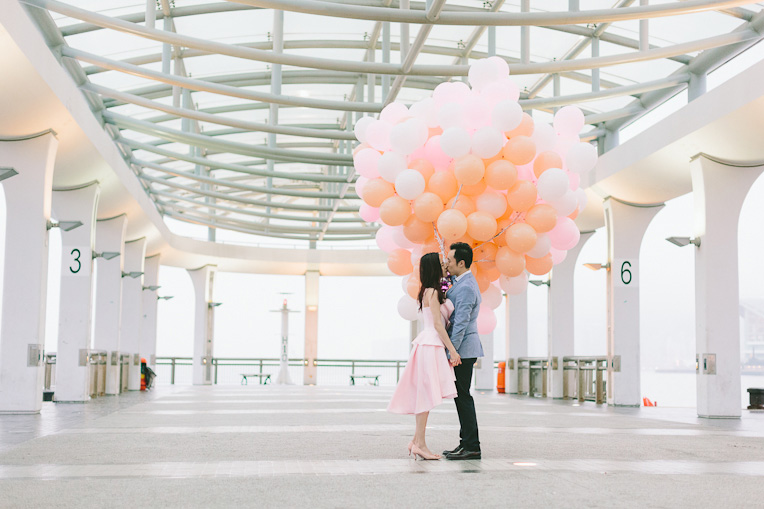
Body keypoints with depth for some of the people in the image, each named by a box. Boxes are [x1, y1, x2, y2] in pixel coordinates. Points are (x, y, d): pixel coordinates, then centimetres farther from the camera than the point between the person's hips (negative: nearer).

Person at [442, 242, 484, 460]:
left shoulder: (466, 287, -17)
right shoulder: (460, 282, 15)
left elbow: (461, 323, -21)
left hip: (463, 349, -10)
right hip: (462, 349, 10)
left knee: (463, 396, -7)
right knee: (461, 396, 12)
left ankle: (472, 447, -2)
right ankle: (466, 443, 18)